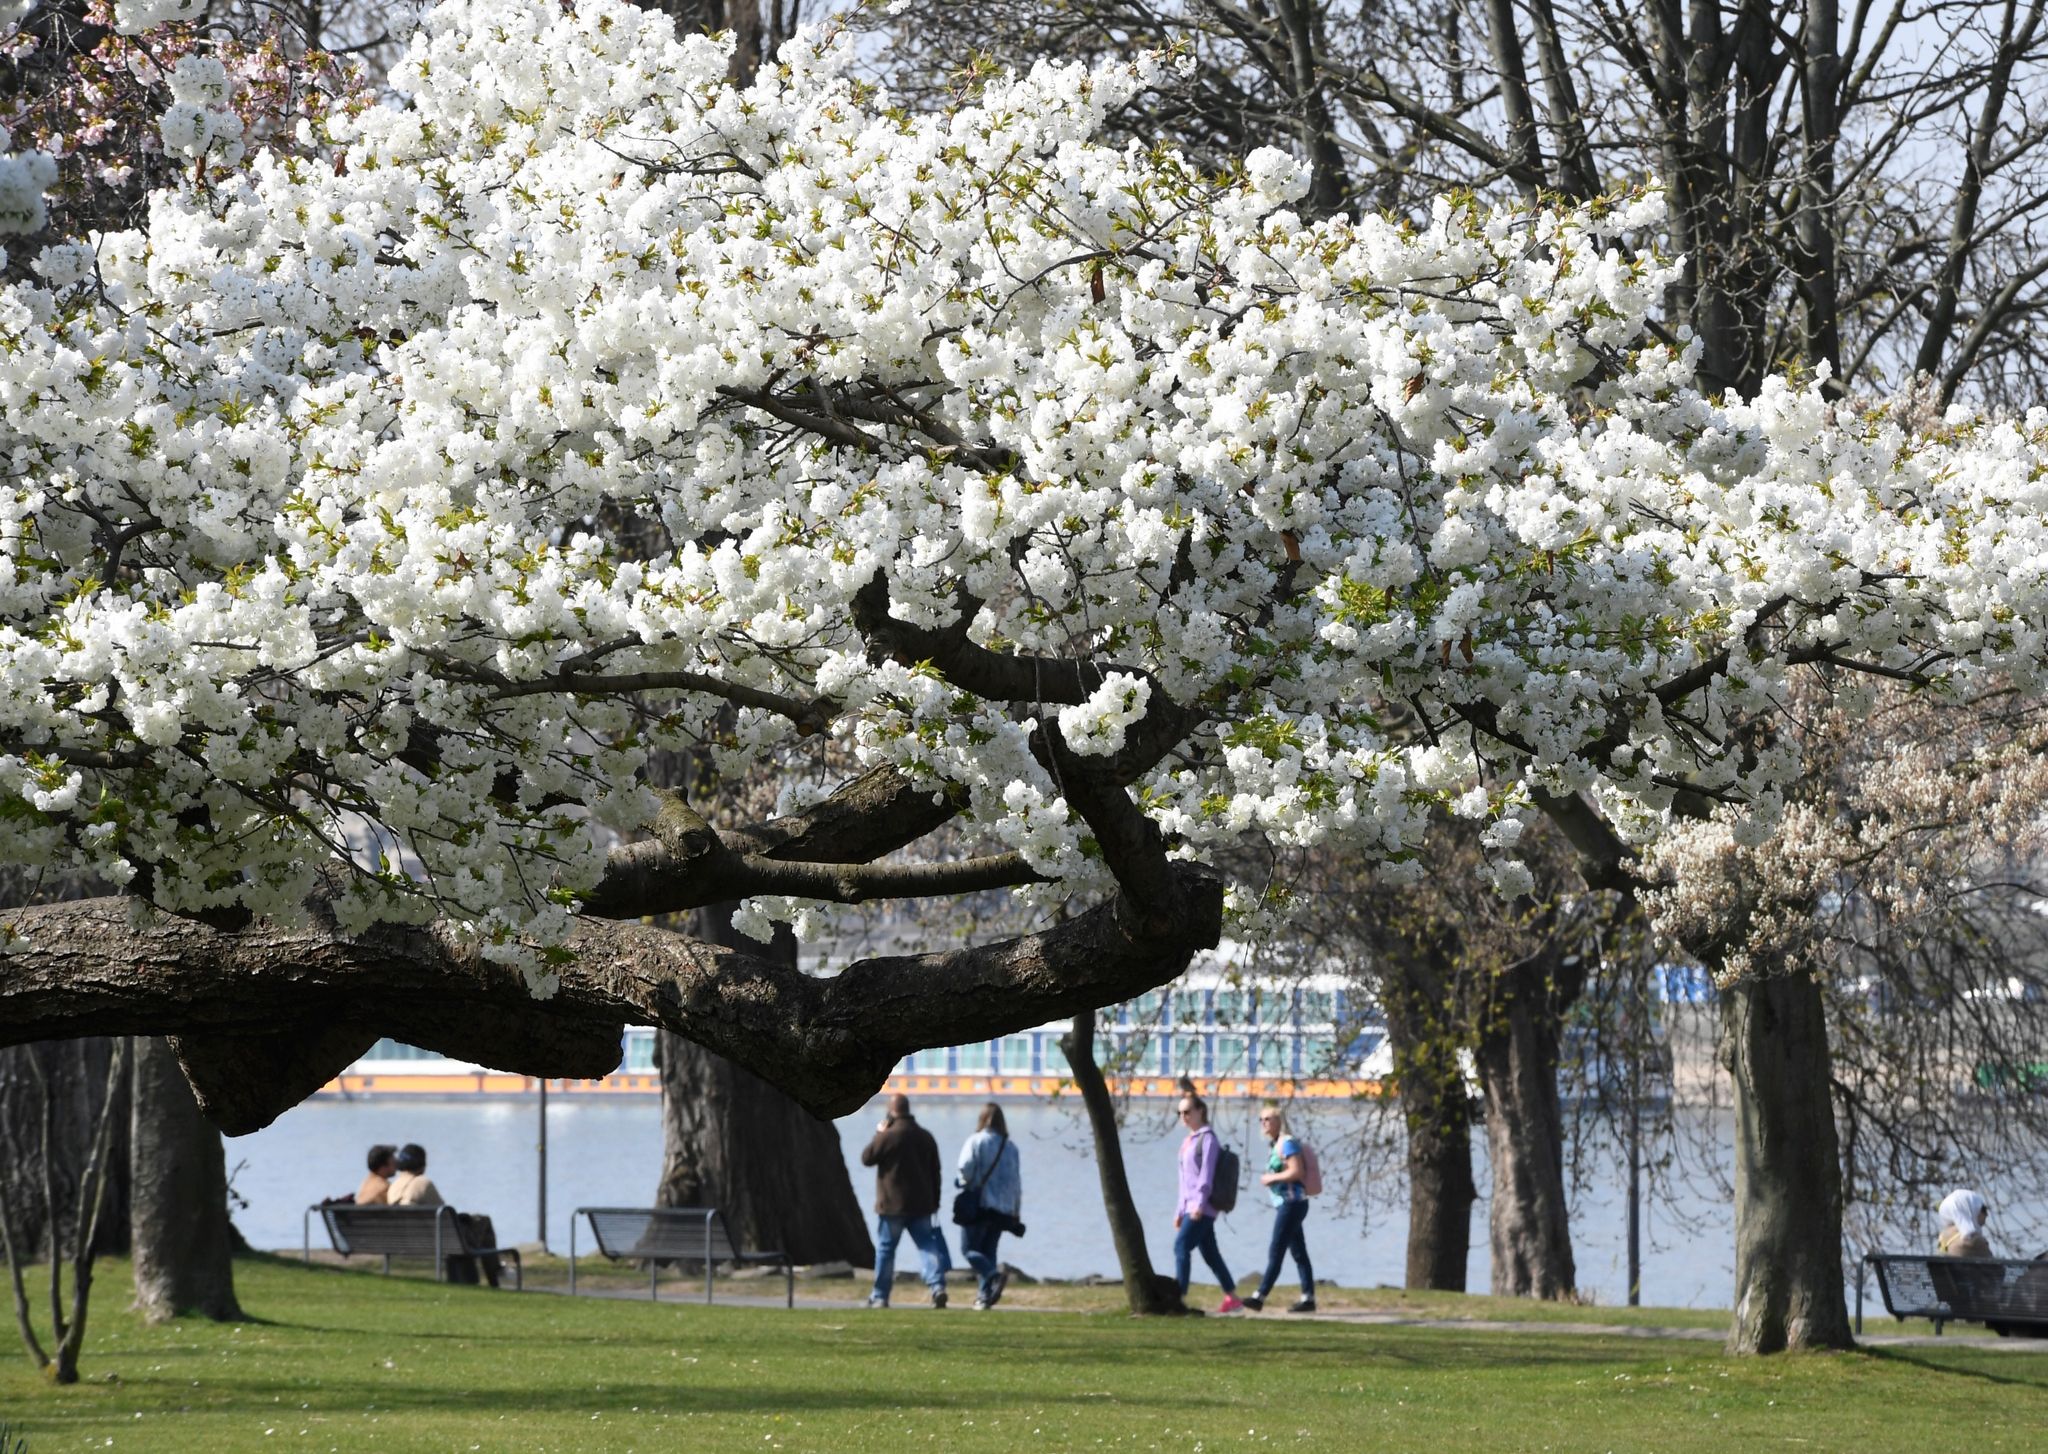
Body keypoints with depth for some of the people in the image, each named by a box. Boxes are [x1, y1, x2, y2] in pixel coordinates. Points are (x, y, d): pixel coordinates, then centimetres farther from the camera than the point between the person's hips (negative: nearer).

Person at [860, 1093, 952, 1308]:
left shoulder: (888, 1136, -13)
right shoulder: (925, 1137, 7)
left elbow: (866, 1158, -3)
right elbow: (935, 1172, 12)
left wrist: (878, 1134, 8)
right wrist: (934, 1201, 18)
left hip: (892, 1205, -4)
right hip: (921, 1205, 4)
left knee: (885, 1249, 6)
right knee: (927, 1245, 1)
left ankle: (879, 1296, 12)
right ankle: (938, 1286, -18)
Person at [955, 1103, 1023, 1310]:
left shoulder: (976, 1141, -5)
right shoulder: (1011, 1146, 9)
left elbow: (966, 1167, -18)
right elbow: (1017, 1182, 11)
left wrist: (964, 1183, 4)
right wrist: (1016, 1211, 17)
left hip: (979, 1204, -5)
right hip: (1003, 1208, 5)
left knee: (969, 1248, -1)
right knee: (988, 1250, 11)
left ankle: (994, 1275, -27)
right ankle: (986, 1296, 2)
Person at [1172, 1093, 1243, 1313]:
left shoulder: (1207, 1139, -7)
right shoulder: (1189, 1141, 20)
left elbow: (1206, 1173, -15)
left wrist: (1199, 1203, -24)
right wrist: (1179, 1211, 22)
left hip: (1203, 1207, -9)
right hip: (1191, 1207, 9)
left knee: (1181, 1246, -17)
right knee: (1210, 1254, 10)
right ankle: (1232, 1297, 14)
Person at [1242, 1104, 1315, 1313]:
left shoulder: (1287, 1143, -12)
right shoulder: (1277, 1145, 17)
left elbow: (1297, 1172, -21)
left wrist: (1272, 1178, -13)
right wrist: (1270, 1179, 8)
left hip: (1291, 1204, -10)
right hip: (1286, 1204, 10)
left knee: (1275, 1253, -11)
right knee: (1299, 1254, 9)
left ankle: (1260, 1297, -13)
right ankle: (1308, 1298, 10)